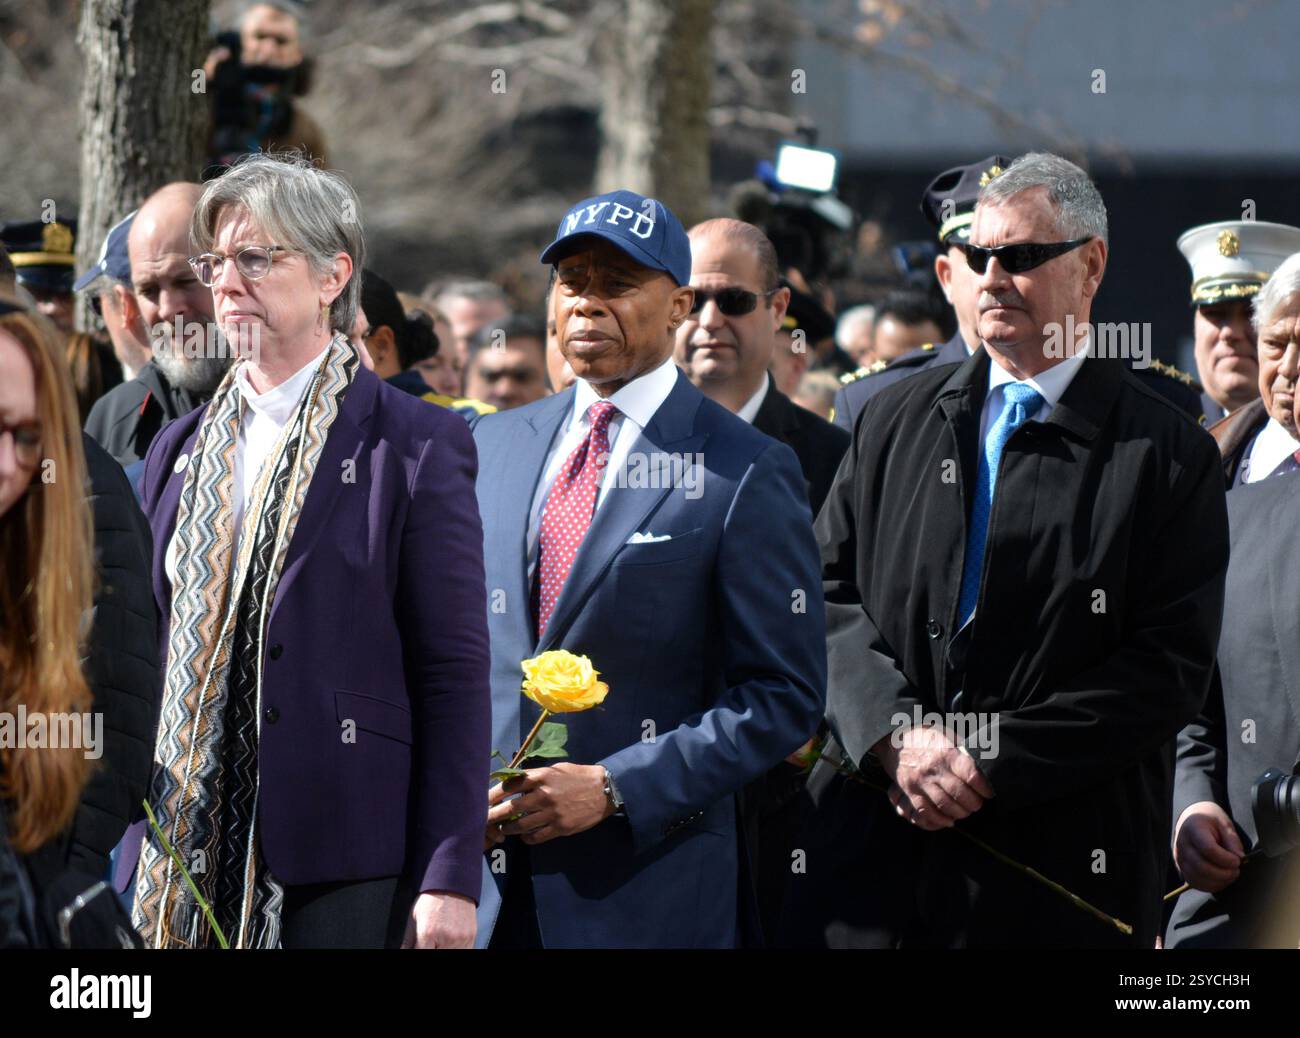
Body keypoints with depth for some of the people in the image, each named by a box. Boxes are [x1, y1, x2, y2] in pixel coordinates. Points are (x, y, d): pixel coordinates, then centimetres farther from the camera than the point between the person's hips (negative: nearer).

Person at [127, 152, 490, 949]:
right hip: (187, 868, 5)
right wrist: (133, 860, 12)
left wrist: (449, 880, -11)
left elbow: (455, 674, -6)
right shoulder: (182, 451, 15)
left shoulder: (414, 445, -2)